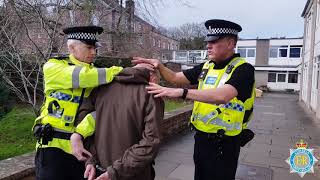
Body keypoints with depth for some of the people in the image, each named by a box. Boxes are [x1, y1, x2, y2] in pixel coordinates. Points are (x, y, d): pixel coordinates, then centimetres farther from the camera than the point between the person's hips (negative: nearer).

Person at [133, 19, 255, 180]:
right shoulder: (206, 67, 6)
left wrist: (181, 92, -39)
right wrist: (159, 65, -8)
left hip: (224, 144, -6)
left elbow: (223, 96, -34)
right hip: (201, 137, 7)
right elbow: (174, 78, 11)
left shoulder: (243, 69, -15)